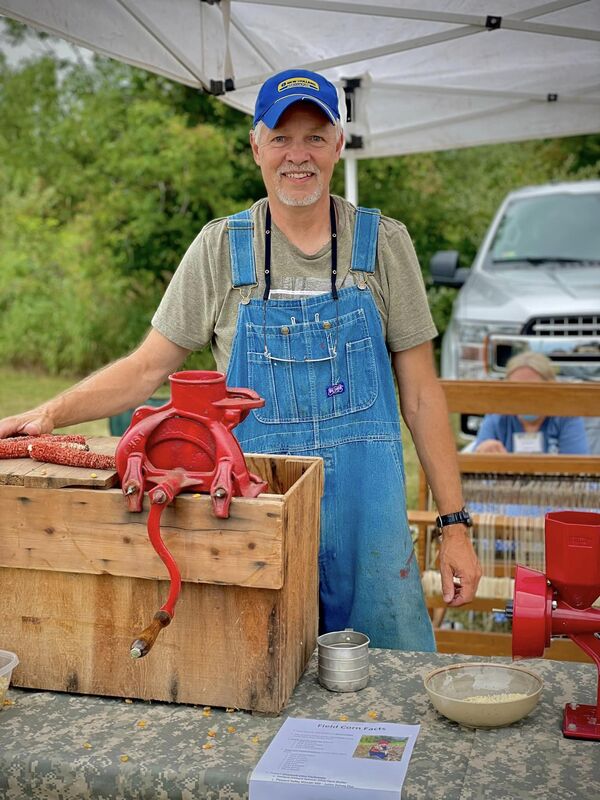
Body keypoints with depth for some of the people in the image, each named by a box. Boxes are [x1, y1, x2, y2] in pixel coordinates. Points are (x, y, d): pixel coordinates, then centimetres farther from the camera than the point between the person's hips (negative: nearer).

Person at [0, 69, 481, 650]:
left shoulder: (383, 243, 2)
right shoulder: (219, 248, 3)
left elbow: (420, 394, 3)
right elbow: (148, 367, 5)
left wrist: (454, 524, 0)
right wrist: (51, 413, -9)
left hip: (368, 516, 0)